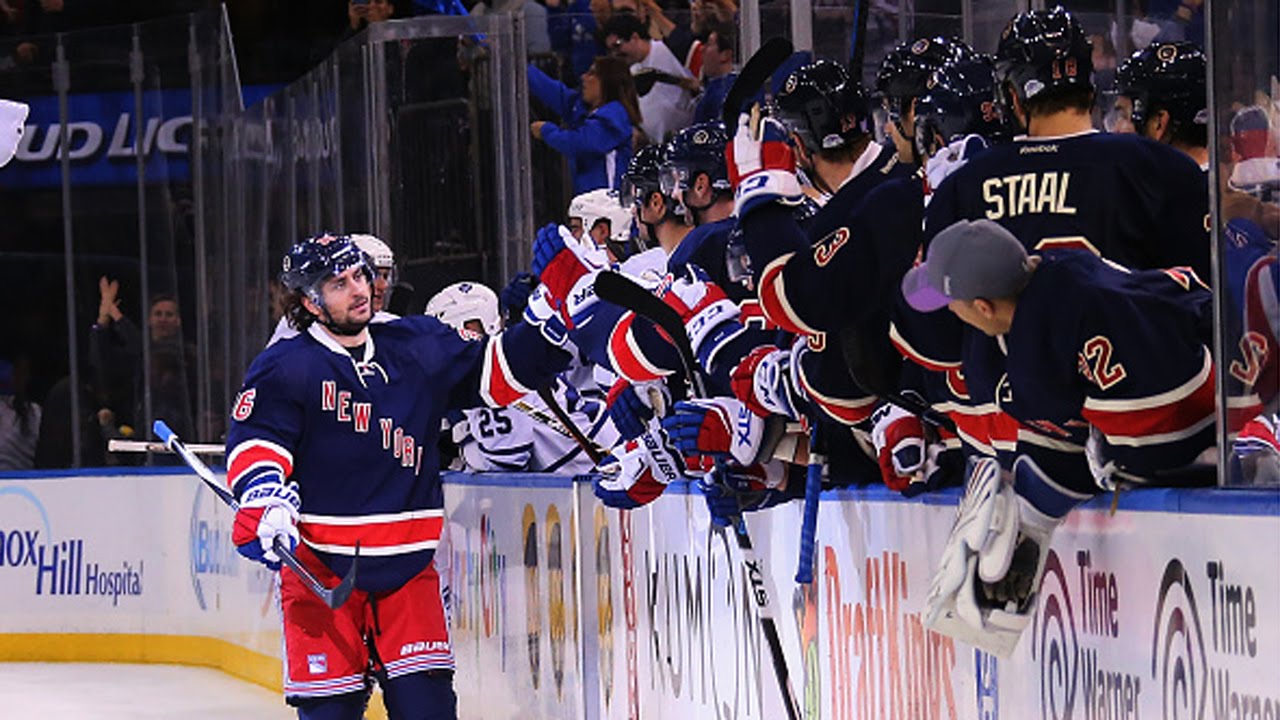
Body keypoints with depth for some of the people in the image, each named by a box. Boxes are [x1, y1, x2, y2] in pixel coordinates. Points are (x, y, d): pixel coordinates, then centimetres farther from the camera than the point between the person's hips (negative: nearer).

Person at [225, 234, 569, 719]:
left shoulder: (418, 347, 8)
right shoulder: (284, 368, -4)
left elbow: (494, 371, 13)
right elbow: (254, 442, -10)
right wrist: (266, 500, -27)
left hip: (407, 564, 3)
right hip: (319, 566, -3)